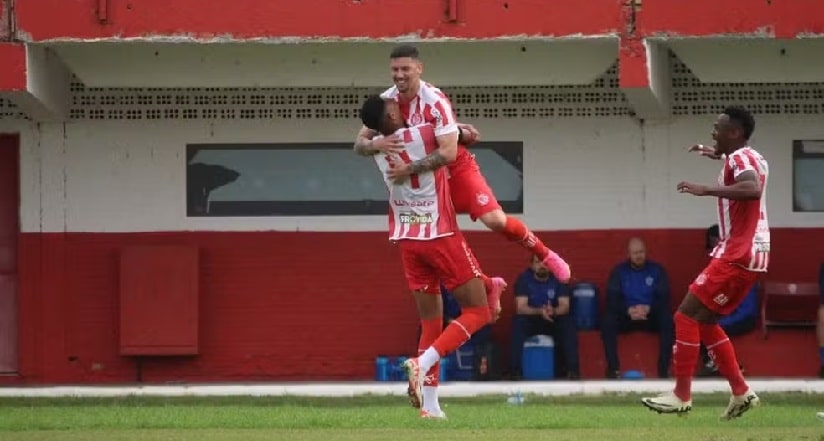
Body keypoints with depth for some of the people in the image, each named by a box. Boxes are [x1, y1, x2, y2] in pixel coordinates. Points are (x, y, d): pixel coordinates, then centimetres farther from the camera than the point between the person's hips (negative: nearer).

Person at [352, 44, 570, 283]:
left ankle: (545, 255, 1)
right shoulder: (386, 101, -9)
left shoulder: (435, 101, -26)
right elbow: (359, 143, -9)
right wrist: (375, 144, -33)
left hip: (457, 169, -5)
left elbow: (449, 152, -33)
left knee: (495, 220, -20)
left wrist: (410, 168, -40)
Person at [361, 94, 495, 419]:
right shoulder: (422, 135, -12)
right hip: (440, 236, -6)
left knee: (430, 321, 12)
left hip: (408, 240, 6)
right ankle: (423, 363, -17)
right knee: (478, 311, 2)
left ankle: (430, 404, 4)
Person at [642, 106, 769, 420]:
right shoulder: (749, 159, 16)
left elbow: (752, 188, -36)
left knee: (687, 315, -9)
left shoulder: (739, 159, -13)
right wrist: (719, 156, 34)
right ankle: (741, 393, 12)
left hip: (737, 255, -10)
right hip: (747, 254, 10)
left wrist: (706, 190, -36)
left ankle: (682, 396, -10)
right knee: (704, 321, 15)